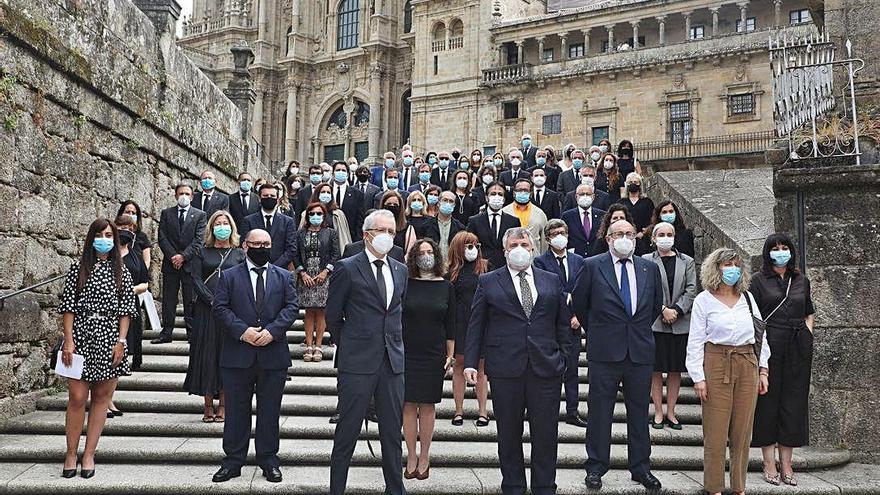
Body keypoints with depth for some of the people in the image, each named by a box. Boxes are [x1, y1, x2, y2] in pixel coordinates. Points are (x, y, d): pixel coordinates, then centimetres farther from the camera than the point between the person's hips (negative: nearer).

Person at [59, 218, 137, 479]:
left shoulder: (121, 271, 7)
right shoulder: (78, 268, 4)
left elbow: (126, 309, 4)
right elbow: (68, 306, 1)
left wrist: (121, 341, -4)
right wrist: (68, 340, -6)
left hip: (109, 338, 1)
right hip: (81, 334, -1)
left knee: (101, 397, 5)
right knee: (77, 397, -3)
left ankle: (89, 454, 14)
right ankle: (71, 453, 11)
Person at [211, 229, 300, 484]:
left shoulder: (284, 277, 9)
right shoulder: (229, 276, 6)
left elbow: (292, 307, 1)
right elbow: (220, 308, -2)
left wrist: (272, 330, -13)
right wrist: (242, 331, -15)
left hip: (273, 355, 1)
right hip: (238, 355, 0)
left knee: (270, 411, 8)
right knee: (236, 411, 7)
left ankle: (268, 460, 19)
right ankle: (233, 461, 18)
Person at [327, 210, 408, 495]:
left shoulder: (400, 270, 12)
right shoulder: (347, 269, -4)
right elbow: (333, 316, 2)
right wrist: (350, 346, 8)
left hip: (393, 361, 5)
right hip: (358, 362, -4)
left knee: (393, 431, 10)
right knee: (347, 431, 3)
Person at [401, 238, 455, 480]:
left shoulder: (446, 287, 3)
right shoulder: (405, 285, 0)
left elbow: (450, 324, 6)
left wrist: (450, 354, 3)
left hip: (434, 354, 1)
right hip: (407, 353, 0)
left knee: (427, 405, 6)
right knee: (409, 405, 3)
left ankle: (424, 456, 18)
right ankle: (411, 456, 14)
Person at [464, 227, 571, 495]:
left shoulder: (552, 280, 12)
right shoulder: (488, 282, 6)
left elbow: (563, 322, 13)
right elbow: (476, 325, 4)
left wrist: (564, 357, 5)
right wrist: (471, 362, -3)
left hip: (546, 368, 1)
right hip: (505, 369, -1)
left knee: (546, 433, 5)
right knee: (509, 434, 9)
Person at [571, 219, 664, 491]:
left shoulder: (650, 268, 8)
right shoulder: (592, 266, -2)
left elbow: (656, 303, 21)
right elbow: (578, 302, 6)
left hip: (640, 351, 3)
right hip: (605, 351, -3)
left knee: (639, 412, 11)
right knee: (599, 411, 4)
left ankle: (641, 468, 24)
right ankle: (596, 467, 16)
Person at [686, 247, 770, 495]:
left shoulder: (747, 298, 11)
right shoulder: (704, 300, 0)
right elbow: (695, 341, -2)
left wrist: (763, 370, 9)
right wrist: (698, 377, -8)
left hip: (747, 365, 4)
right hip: (717, 364, -3)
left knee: (742, 431, 8)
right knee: (716, 432, 0)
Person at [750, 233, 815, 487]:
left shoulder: (802, 281, 13)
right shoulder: (758, 280, 1)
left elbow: (809, 313, 21)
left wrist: (806, 335, 7)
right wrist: (760, 341, -12)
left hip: (798, 349, 4)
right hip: (769, 344, -4)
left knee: (793, 403, 6)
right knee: (768, 401, 0)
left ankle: (786, 464, 14)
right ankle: (769, 463, 7)